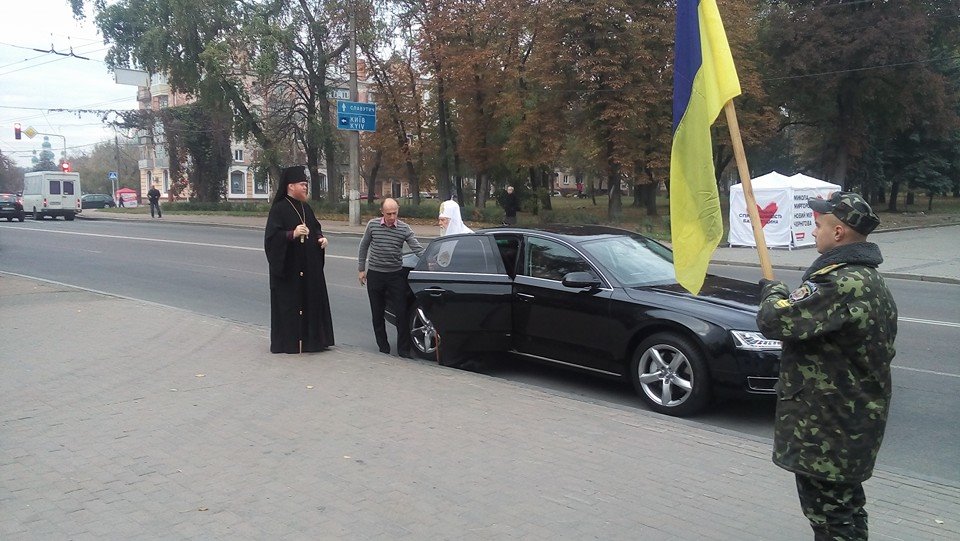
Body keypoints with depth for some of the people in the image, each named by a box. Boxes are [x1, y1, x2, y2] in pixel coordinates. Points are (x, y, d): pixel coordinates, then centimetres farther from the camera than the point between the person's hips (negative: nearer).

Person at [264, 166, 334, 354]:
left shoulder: (305, 208, 11)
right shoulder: (279, 209, -12)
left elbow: (316, 227, 22)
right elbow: (271, 236, -18)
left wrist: (321, 238, 1)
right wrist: (292, 234, -32)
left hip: (310, 267, 8)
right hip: (288, 267, -8)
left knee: (311, 300, 11)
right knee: (289, 303, -1)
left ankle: (311, 338, 22)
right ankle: (287, 342, 9)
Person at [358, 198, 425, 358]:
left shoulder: (404, 229, -7)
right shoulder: (372, 225, -3)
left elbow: (418, 250, -8)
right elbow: (364, 246, 9)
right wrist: (362, 269, 9)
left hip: (396, 275, -1)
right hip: (375, 275, 1)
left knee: (402, 313, -2)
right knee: (377, 314, 8)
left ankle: (403, 350, 7)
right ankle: (383, 347, 22)